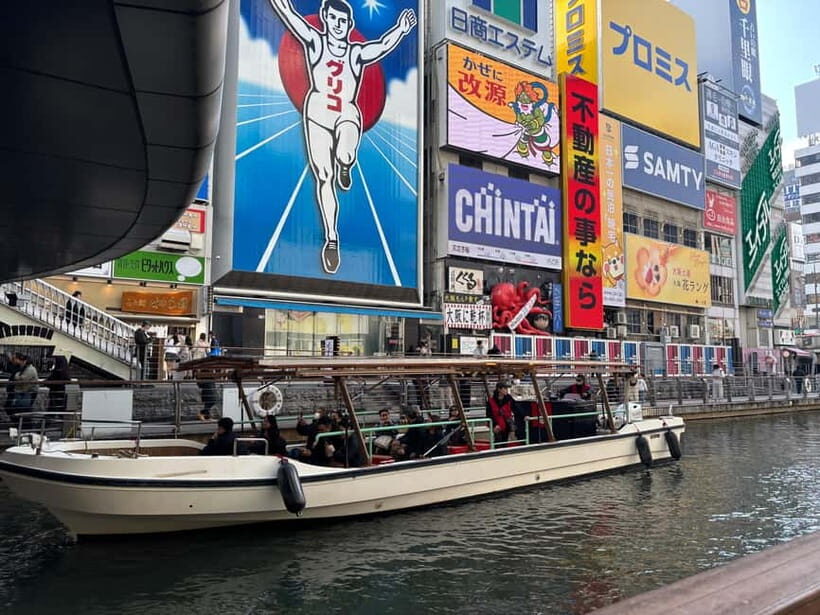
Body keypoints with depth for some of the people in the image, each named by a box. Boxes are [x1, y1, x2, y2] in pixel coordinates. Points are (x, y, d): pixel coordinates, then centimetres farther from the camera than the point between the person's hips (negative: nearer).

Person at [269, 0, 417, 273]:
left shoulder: (357, 52, 11)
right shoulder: (314, 41, 12)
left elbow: (383, 45, -6)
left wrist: (401, 29, -22)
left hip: (348, 114, 0)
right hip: (318, 112, 0)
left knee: (344, 156, -33)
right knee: (324, 177, -6)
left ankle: (345, 167, 8)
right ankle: (331, 239, 0)